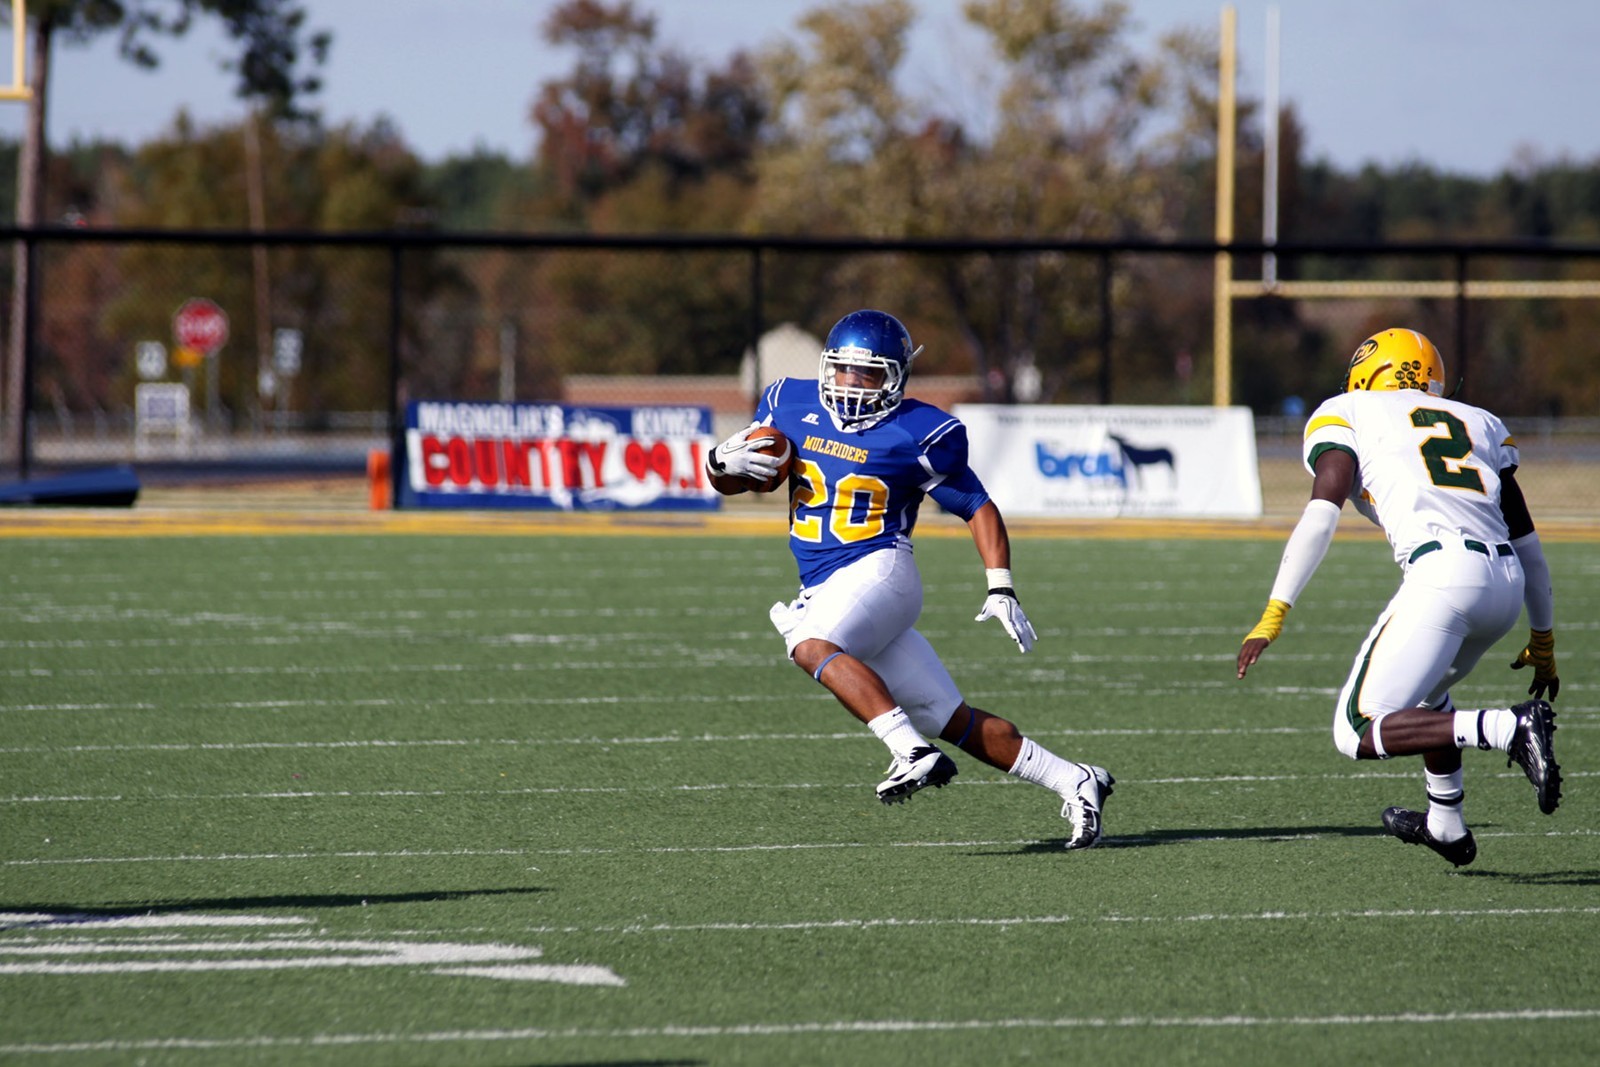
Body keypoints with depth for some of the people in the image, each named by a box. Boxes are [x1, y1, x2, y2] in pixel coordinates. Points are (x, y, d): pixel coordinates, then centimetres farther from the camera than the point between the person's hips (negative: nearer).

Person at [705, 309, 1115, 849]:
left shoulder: (918, 435, -6)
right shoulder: (791, 404, 8)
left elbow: (978, 508, 1)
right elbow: (727, 481, 17)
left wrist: (1001, 590, -10)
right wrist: (724, 462, -7)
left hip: (878, 572, -5)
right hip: (823, 591, 5)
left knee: (809, 644, -35)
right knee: (953, 721, 1)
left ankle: (914, 753, -40)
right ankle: (1075, 782, 9)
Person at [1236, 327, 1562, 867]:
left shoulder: (1346, 414, 14)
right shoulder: (1479, 423, 28)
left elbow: (1321, 514, -3)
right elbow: (1527, 540, 27)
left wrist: (1274, 615, -7)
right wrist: (1542, 640, 36)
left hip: (1442, 573, -7)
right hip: (1506, 582, 7)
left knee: (1360, 731, -4)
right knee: (1423, 690, 33)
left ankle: (1509, 729, -20)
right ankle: (1447, 827, 34)